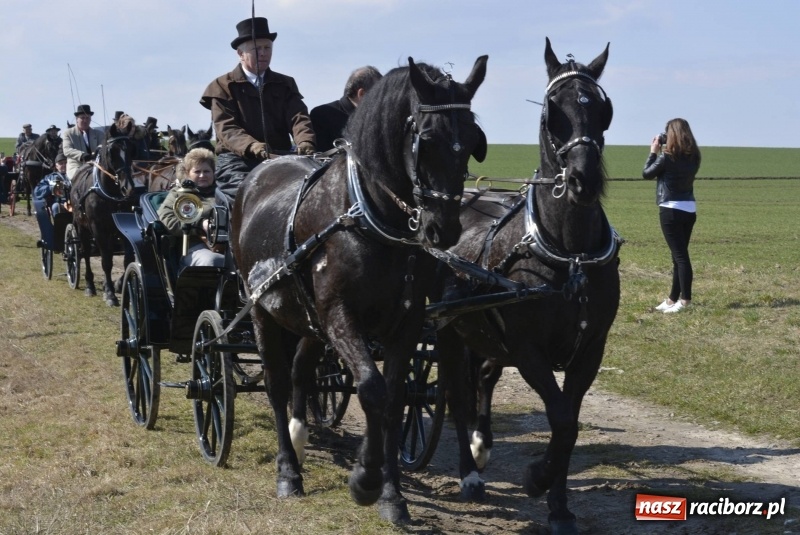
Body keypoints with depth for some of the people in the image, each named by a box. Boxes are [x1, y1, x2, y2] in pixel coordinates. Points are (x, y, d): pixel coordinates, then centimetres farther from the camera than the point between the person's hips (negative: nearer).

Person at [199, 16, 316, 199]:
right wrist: (252, 146, -29)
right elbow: (226, 128, -7)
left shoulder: (285, 84, 17)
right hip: (237, 160, -3)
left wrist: (305, 143, -23)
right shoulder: (223, 87, 6)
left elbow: (298, 117, 1)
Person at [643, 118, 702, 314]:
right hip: (690, 209, 7)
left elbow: (647, 173, -2)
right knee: (680, 255, 13)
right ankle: (673, 299, 21)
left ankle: (684, 300, -10)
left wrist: (654, 152, 9)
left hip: (671, 210, -7)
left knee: (680, 255, -8)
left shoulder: (667, 157, -14)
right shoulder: (693, 157, 5)